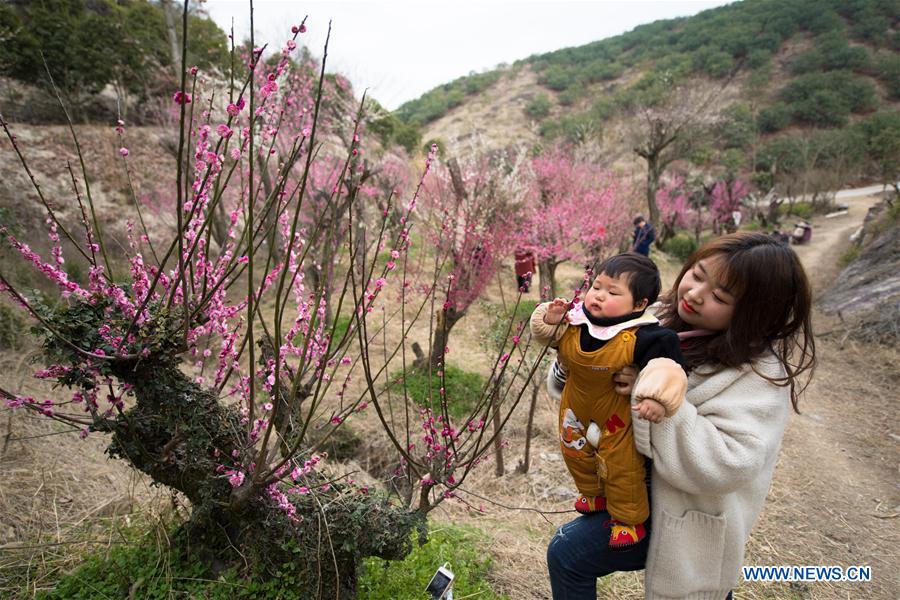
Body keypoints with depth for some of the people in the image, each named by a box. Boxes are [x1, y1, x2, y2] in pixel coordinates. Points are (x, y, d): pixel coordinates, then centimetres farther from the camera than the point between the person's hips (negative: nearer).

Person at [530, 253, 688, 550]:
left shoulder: (643, 336, -28)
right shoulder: (574, 320, -13)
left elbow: (665, 364, -32)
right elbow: (551, 337, 1)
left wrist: (658, 398, -45)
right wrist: (551, 320, -20)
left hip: (617, 414, -6)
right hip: (576, 407, 6)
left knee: (621, 467, 7)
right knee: (576, 452, 26)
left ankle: (629, 518, 35)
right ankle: (594, 494, 55)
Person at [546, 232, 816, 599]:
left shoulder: (760, 373, -26)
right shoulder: (666, 319, -7)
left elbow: (727, 463, -36)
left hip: (688, 516, -7)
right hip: (646, 482, 7)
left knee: (568, 555, -4)